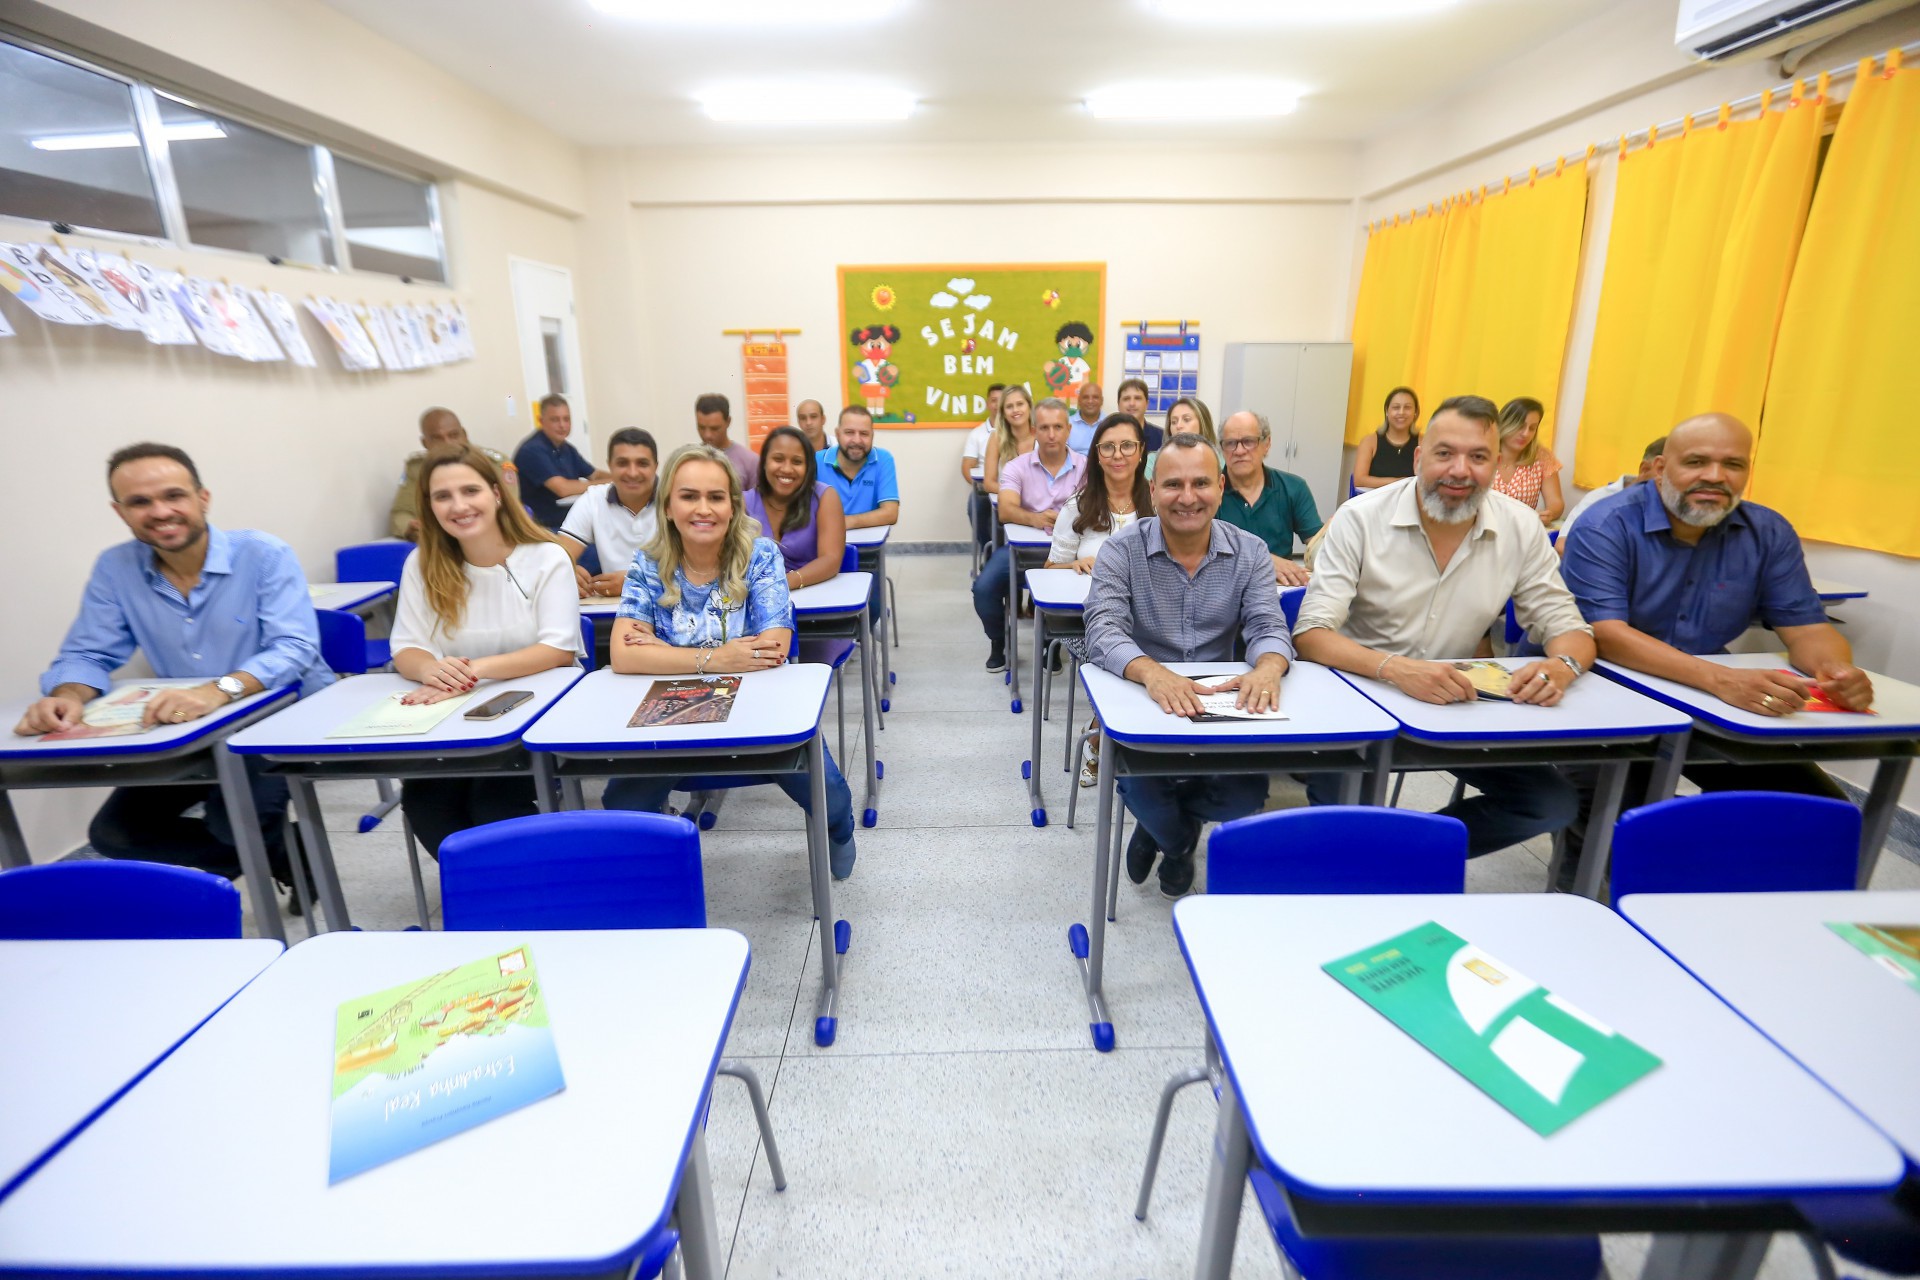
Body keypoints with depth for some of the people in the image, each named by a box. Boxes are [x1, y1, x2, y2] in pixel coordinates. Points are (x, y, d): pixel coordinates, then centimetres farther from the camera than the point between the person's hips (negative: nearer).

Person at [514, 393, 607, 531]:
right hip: (546, 528, -8)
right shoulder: (532, 451, -14)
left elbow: (595, 475, 16)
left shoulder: (566, 449, 13)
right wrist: (607, 483, -14)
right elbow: (563, 488, -23)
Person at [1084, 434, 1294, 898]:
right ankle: (1179, 841, 16)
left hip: (1220, 703, 3)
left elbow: (1269, 627, -10)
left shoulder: (1249, 552, -1)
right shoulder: (1121, 550, -10)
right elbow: (1103, 632, -23)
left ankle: (1162, 824, 19)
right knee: (1143, 785, -25)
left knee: (1248, 793, -18)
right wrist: (1153, 673, -45)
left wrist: (1267, 668, -36)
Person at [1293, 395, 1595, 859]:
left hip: (1457, 706, 4)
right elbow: (1311, 635, -19)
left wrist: (1563, 665, -22)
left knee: (1552, 803, -9)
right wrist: (1395, 668, -38)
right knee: (1337, 803, -29)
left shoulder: (1521, 528, -2)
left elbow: (1568, 629, 4)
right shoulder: (1359, 518, -13)